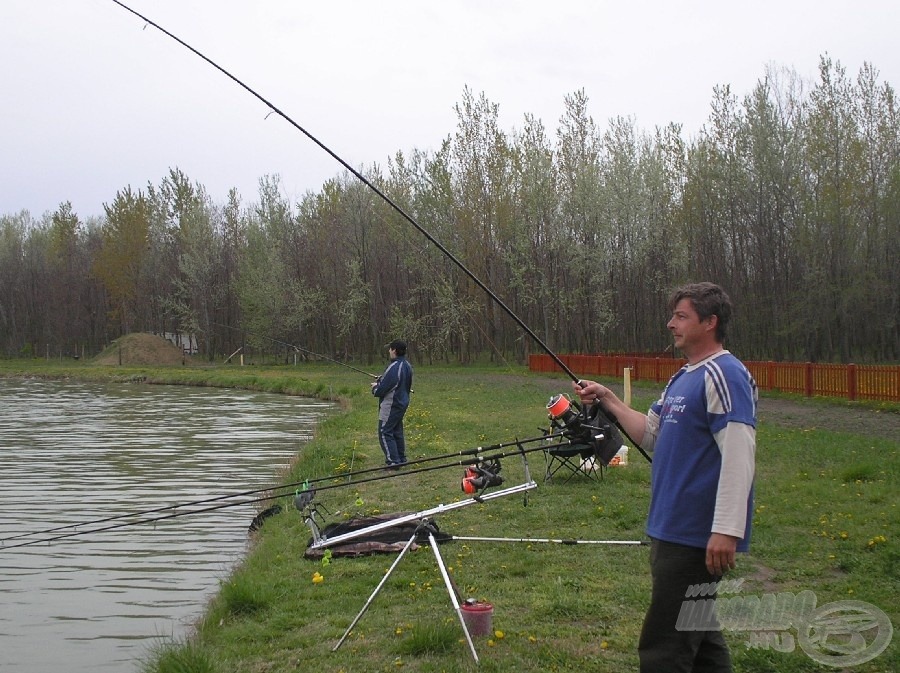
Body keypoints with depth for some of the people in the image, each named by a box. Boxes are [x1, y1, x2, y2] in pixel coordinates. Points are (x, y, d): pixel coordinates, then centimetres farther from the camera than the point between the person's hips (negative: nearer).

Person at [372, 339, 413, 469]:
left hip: (391, 405, -9)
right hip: (402, 403, 9)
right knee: (397, 431, 18)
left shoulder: (394, 367, -24)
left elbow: (382, 388, -22)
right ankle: (401, 458, 24)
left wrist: (375, 387, 2)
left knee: (385, 432, -4)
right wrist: (380, 382, 14)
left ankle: (393, 460, -6)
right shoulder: (407, 366, 7)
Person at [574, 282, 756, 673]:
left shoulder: (724, 376, -15)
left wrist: (726, 531, -27)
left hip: (696, 537, -10)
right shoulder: (682, 378, 16)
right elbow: (651, 435, 21)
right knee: (699, 638, 18)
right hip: (672, 530, 10)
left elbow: (738, 457, -22)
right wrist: (607, 399, 14)